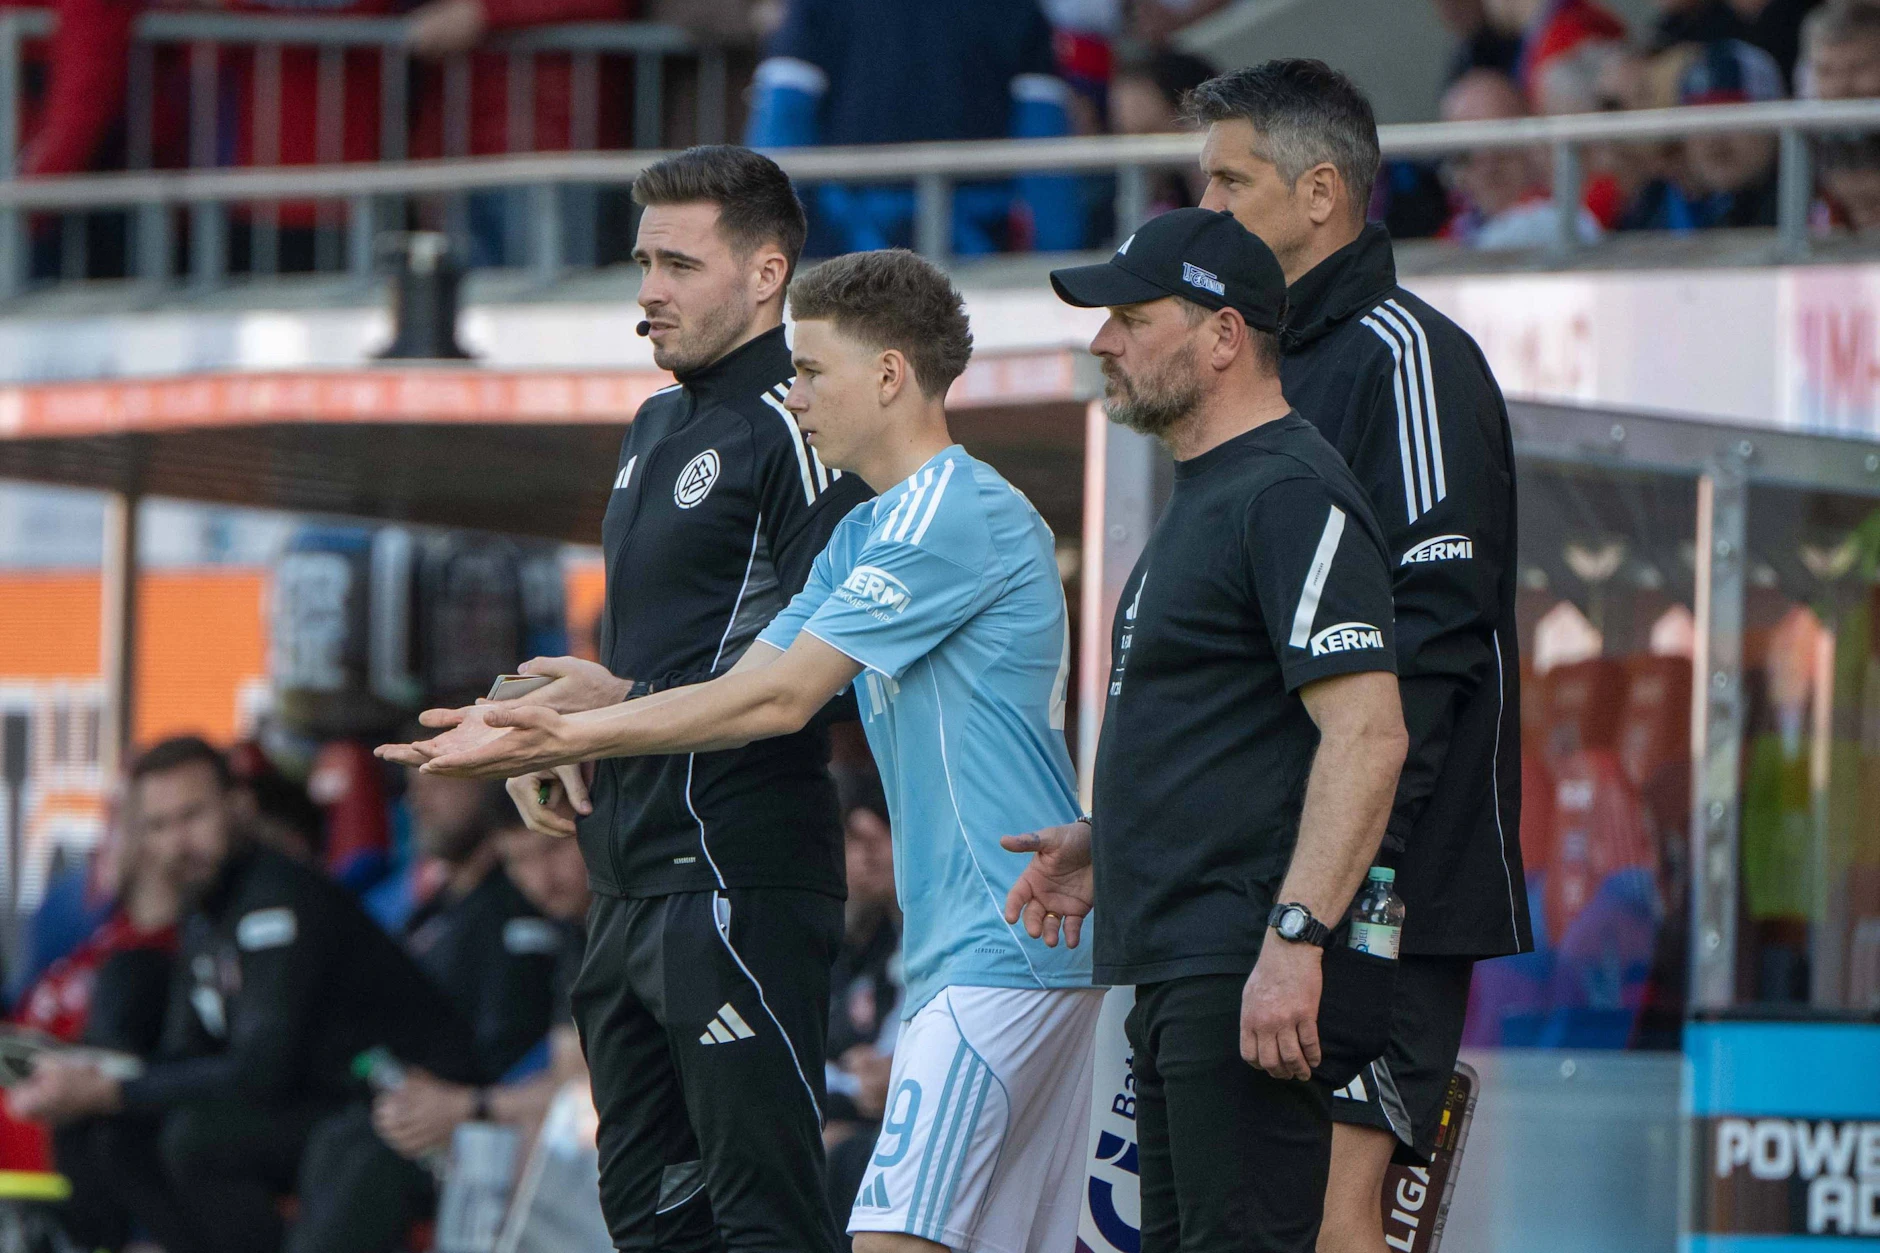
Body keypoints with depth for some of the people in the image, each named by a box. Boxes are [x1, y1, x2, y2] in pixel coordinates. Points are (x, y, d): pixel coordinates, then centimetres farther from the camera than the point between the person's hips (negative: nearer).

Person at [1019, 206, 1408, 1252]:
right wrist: (1104, 846, 23)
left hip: (1250, 974, -11)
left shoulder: (1292, 496, -13)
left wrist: (1293, 939, -28)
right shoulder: (1207, 495, 21)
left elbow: (1366, 733, -22)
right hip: (1178, 970, 11)